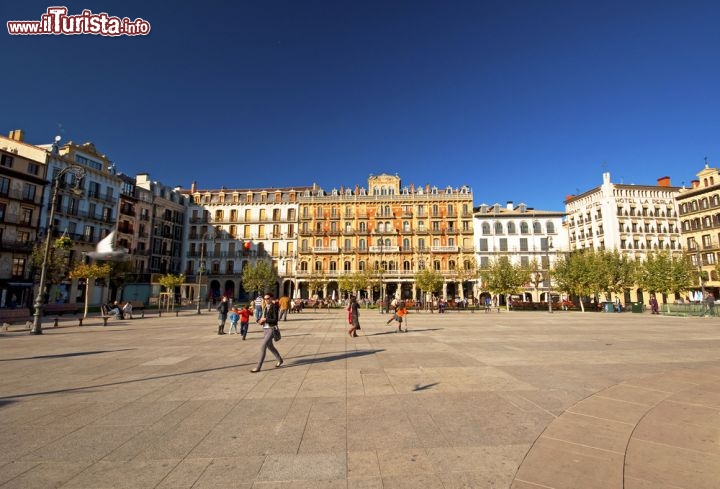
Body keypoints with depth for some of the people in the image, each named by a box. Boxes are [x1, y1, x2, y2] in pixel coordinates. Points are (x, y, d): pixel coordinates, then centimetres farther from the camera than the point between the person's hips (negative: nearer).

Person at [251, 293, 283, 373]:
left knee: (263, 346, -12)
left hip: (271, 329, -8)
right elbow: (262, 316, 16)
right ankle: (279, 360, 41)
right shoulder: (265, 307, 8)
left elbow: (275, 320, -17)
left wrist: (265, 319, -23)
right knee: (269, 346, 21)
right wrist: (259, 320, -6)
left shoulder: (274, 307, -14)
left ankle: (258, 367, -3)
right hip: (265, 328, 8)